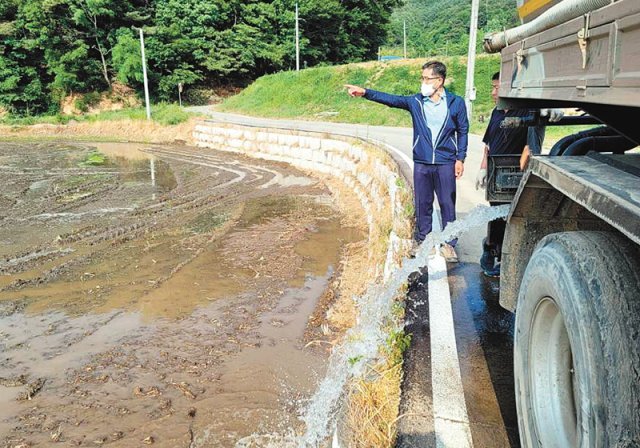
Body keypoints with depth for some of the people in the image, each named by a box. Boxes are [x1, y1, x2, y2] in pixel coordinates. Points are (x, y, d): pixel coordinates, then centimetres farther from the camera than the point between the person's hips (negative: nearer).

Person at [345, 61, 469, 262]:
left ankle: (448, 244, 16)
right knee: (422, 204, 10)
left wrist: (460, 159, -1)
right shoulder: (416, 101, 1)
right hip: (422, 162, 2)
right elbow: (389, 99, -8)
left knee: (447, 204, 4)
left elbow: (463, 131, 4)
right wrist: (365, 92, -20)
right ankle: (421, 240, 25)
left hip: (446, 163, -2)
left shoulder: (456, 103, -2)